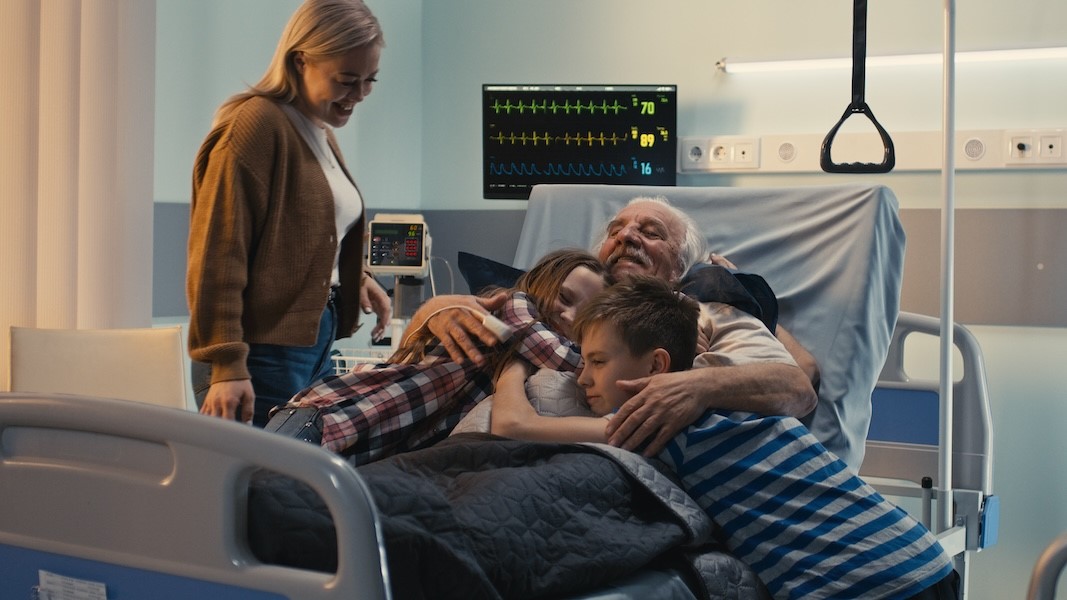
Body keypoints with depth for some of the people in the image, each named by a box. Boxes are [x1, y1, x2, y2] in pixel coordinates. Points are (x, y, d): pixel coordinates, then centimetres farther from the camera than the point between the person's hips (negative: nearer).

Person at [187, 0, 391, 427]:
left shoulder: (320, 132, 16)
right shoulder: (255, 124, -12)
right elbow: (217, 255, -18)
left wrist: (354, 277, 12)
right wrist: (226, 366, -22)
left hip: (315, 339, 9)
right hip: (264, 350, -9)